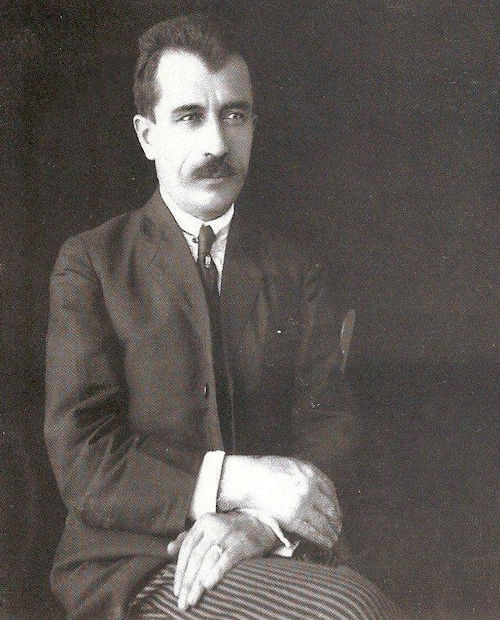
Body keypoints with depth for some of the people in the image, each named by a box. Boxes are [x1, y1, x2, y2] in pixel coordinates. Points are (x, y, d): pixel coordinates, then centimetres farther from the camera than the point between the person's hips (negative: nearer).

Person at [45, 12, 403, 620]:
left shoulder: (299, 272, 12)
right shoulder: (89, 263, 3)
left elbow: (328, 427, 4)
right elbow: (82, 457, -6)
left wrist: (260, 521, -17)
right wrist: (242, 481, -18)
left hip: (279, 549, 3)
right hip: (131, 561, -3)